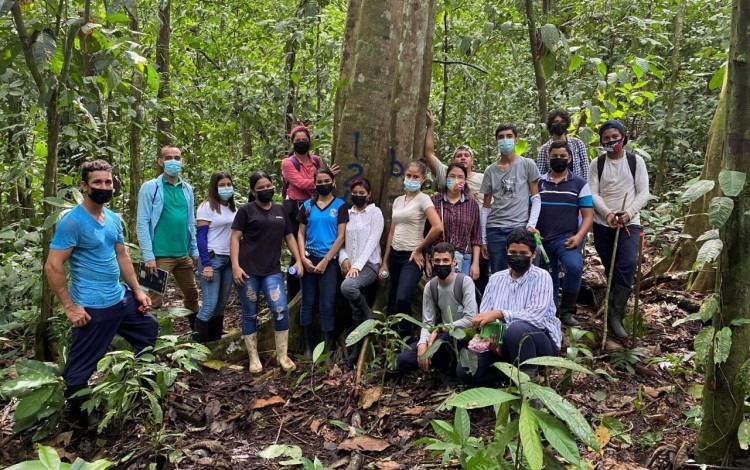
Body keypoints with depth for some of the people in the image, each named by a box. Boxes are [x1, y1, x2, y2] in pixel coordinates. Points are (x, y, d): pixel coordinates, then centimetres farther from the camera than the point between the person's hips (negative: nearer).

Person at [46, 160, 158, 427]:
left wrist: (138, 290, 14)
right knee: (81, 365, 3)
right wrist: (70, 306, -19)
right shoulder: (72, 222, -18)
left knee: (149, 331, 23)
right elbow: (53, 266, -19)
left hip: (121, 298, 9)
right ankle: (80, 414, 23)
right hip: (93, 307, -9)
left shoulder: (113, 219, 6)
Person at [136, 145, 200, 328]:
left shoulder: (187, 189, 10)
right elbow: (142, 223, -10)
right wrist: (148, 256, -15)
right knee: (156, 301, 2)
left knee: (192, 295, 19)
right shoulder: (150, 187, -6)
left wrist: (195, 251, 11)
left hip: (184, 254, 6)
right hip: (160, 255, -6)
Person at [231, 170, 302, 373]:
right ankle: (254, 359, 16)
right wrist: (235, 266, -13)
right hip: (248, 270, -3)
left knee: (281, 310, -8)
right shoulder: (246, 210, 1)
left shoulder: (280, 210, 15)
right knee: (250, 315, 4)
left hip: (272, 270, 3)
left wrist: (298, 260, 10)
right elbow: (235, 238, -4)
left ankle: (282, 355, 6)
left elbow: (289, 237, 20)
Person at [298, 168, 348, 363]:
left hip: (329, 261, -3)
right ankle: (307, 347, 16)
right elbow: (300, 233, 8)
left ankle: (329, 351, 5)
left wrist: (325, 261, -10)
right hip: (309, 260, 3)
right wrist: (303, 258, -6)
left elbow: (341, 236, -5)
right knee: (307, 304, 6)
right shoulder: (307, 205, 8)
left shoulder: (340, 205, 1)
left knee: (327, 306, -2)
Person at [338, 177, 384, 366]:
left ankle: (370, 316, -8)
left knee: (347, 287, -33)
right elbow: (341, 239, 12)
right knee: (356, 311, 0)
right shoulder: (347, 213, 14)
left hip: (369, 264, -5)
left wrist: (358, 265, -19)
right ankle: (358, 348, 12)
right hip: (350, 265, 5)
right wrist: (344, 258, -7)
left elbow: (372, 242, -10)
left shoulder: (375, 212, 0)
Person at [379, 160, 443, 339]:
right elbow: (392, 233, 14)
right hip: (395, 255, 7)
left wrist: (419, 250, -12)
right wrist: (384, 262, 11)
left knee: (402, 300, -22)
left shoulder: (423, 199, -7)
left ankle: (405, 339, -4)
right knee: (393, 301, 10)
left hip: (411, 257, -7)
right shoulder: (397, 201, 13)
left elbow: (438, 227, -21)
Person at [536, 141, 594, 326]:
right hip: (542, 240, 2)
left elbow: (588, 215, 2)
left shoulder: (579, 184, 5)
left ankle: (566, 311, -12)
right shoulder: (538, 182, 9)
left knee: (575, 267, -29)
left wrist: (578, 236, -14)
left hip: (566, 238, -2)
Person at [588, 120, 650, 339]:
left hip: (629, 222, -2)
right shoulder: (597, 163, 6)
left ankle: (615, 315, -16)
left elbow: (643, 193, 1)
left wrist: (628, 213, -16)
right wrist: (607, 213, -18)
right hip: (603, 223, 2)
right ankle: (618, 304, 26)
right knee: (611, 269, 8)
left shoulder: (636, 161, 5)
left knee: (627, 265, -19)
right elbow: (593, 193, -1)